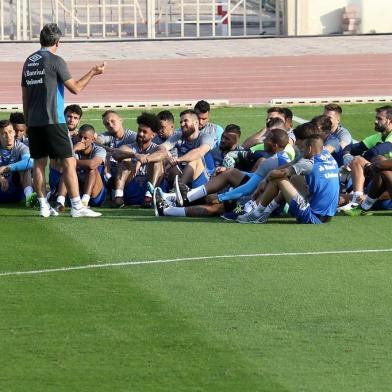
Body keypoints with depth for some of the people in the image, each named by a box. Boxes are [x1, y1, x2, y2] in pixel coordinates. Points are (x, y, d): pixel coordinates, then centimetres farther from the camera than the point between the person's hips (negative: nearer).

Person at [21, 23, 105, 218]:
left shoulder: (29, 61, 10)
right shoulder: (55, 61, -10)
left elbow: (25, 96, 14)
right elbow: (75, 87, -7)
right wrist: (93, 72, 5)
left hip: (33, 121, 7)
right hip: (52, 121, -7)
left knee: (39, 163, 10)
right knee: (68, 162, -4)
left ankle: (44, 206, 9)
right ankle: (77, 206, -8)